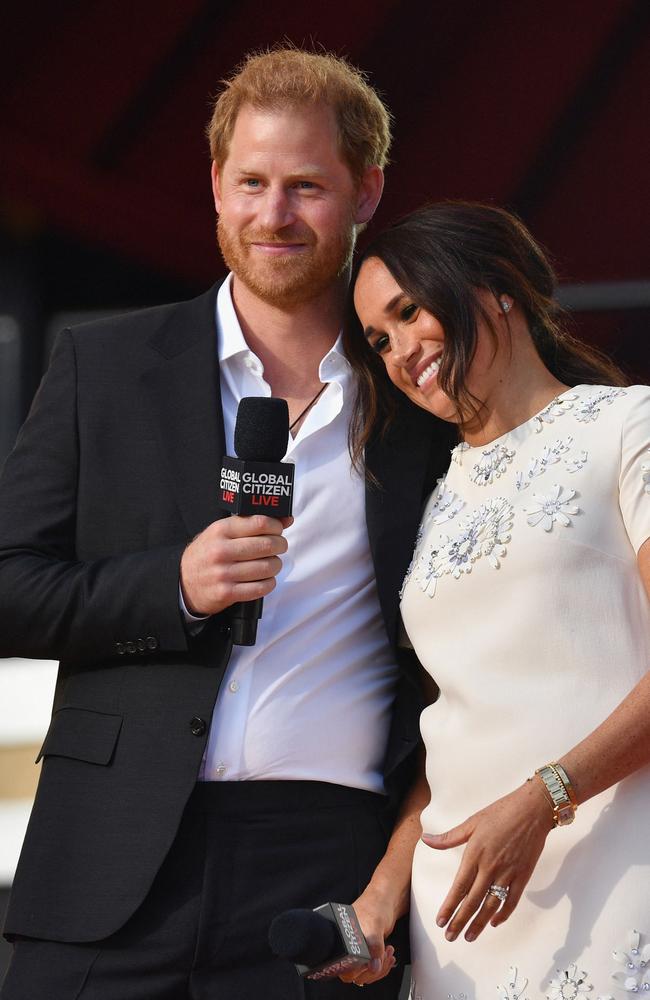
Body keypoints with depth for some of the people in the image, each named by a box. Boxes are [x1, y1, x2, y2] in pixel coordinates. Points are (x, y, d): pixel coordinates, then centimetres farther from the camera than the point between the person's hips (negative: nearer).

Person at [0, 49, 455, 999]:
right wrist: (173, 586, -9)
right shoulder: (102, 366, 10)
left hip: (329, 872, 0)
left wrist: (396, 882, -1)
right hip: (117, 880, 1)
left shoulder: (426, 404, 9)